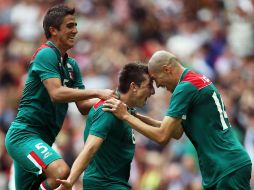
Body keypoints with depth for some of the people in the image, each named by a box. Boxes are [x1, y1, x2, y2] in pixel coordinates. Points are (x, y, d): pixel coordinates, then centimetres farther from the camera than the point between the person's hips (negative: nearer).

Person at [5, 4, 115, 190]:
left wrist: (106, 100, -5)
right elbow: (56, 93, -24)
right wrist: (97, 92, -23)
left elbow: (83, 106, 13)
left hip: (41, 140, 10)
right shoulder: (46, 54, -11)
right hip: (24, 134, -10)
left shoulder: (71, 65, 16)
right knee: (61, 171, -32)